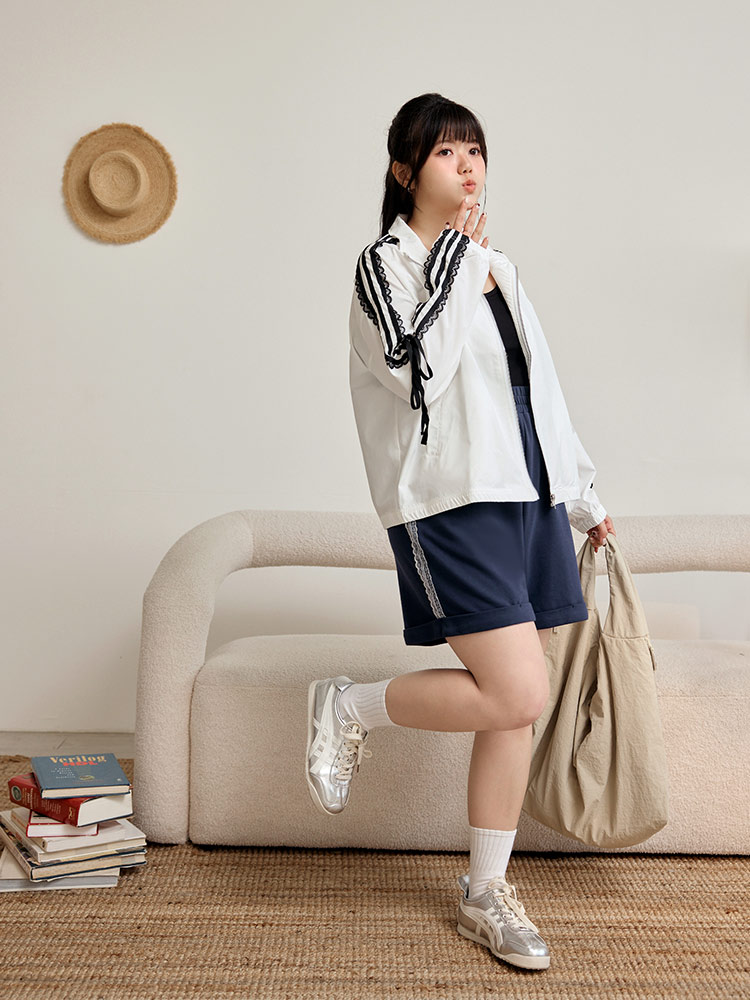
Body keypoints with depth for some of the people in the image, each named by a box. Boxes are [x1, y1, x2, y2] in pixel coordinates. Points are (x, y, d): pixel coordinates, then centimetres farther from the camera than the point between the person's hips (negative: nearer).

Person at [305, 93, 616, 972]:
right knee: (517, 695, -16)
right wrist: (451, 262, -11)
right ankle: (349, 708, 8)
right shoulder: (385, 263, -2)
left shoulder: (495, 268, 19)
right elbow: (416, 368, -20)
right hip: (450, 503, -7)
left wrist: (583, 496, 24)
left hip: (529, 499, 7)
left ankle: (485, 894, 20)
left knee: (516, 709, 6)